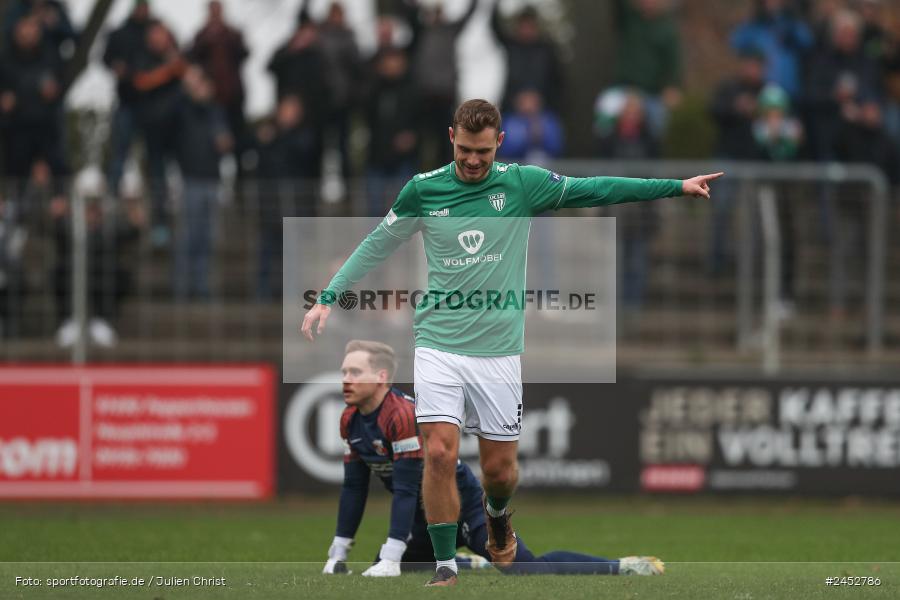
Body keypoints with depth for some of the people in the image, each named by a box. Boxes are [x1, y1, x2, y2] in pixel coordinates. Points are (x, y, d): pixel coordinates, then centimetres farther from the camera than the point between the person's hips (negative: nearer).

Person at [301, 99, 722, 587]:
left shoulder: (521, 184, -2)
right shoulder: (423, 190, -1)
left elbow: (595, 190, -2)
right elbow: (377, 245, 10)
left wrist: (678, 186, -4)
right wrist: (329, 296, 5)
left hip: (499, 350, 1)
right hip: (439, 345, -1)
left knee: (500, 466, 7)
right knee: (440, 454, -14)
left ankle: (497, 515, 42)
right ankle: (445, 566, -3)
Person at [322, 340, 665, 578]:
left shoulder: (404, 416, -27)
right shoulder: (351, 421, 0)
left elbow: (406, 490, -28)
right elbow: (354, 488, 7)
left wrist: (391, 558, -29)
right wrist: (338, 553, 4)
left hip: (465, 508, -9)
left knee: (527, 571, -21)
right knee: (381, 570, 13)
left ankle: (623, 568, -11)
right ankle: (473, 564, 29)